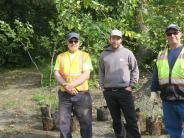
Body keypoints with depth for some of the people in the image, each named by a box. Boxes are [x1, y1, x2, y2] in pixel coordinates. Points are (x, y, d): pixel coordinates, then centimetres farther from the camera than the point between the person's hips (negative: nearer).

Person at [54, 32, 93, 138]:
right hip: (64, 94, 2)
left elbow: (86, 74, -6)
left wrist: (72, 85, -17)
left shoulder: (85, 55, 4)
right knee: (64, 122, 6)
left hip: (82, 94, -2)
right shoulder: (61, 56, 12)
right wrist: (66, 85, -14)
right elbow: (57, 74, 3)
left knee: (85, 122, 2)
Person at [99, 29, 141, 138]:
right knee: (116, 120, 12)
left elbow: (135, 70, 3)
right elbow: (101, 72, 14)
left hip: (124, 91, -3)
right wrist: (102, 86, 6)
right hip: (109, 92, 3)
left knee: (131, 120, -2)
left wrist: (131, 85, -4)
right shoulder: (104, 54, 7)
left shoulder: (127, 53, -1)